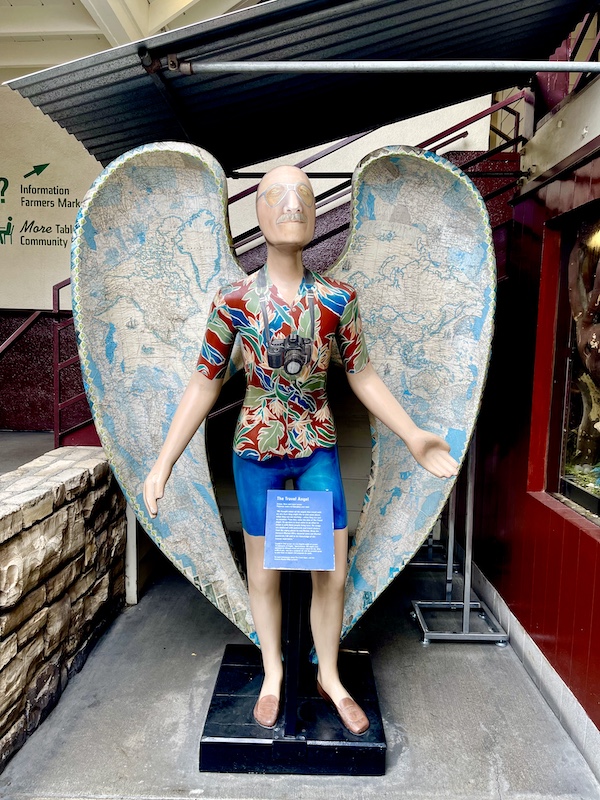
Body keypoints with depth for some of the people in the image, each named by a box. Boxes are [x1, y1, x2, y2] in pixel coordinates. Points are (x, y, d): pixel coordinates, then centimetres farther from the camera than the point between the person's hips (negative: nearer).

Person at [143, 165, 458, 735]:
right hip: (256, 451, -1)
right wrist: (164, 462, -6)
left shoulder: (338, 299, -4)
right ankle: (273, 672, 39)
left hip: (318, 448, 2)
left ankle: (328, 676, 35)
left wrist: (415, 439, 1)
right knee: (263, 573, 13)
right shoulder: (234, 300, -8)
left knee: (332, 573, 8)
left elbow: (363, 378, 3)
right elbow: (204, 384, -3)